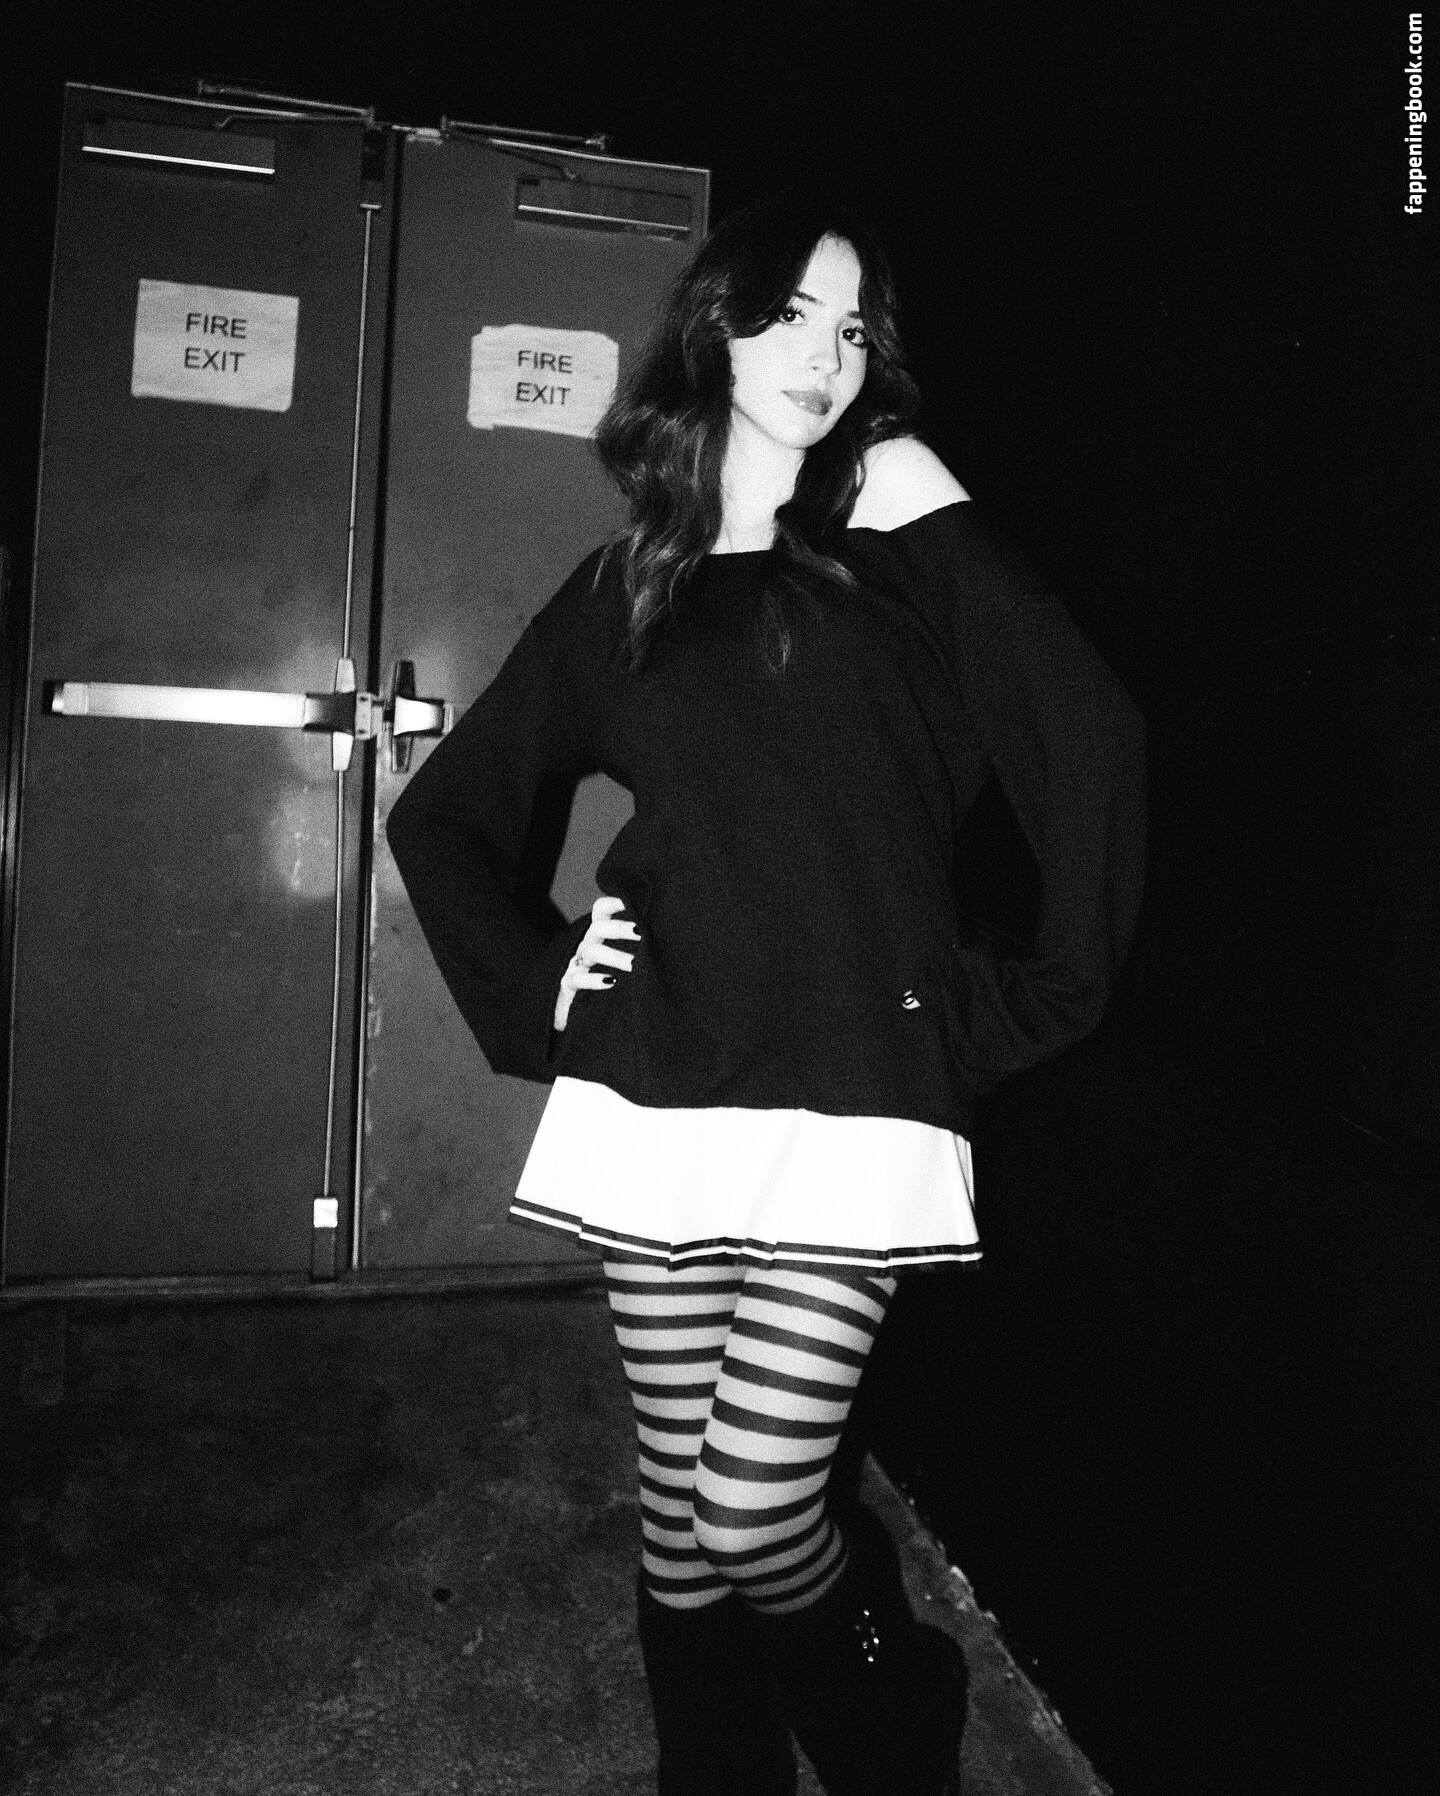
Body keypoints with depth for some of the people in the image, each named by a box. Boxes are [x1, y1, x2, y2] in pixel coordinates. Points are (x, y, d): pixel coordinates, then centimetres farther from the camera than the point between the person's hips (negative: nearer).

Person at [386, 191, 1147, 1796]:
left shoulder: (894, 553, 4)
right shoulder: (621, 591, 12)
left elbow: (1093, 747, -7)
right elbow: (441, 814, 18)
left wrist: (1031, 999, -8)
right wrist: (533, 987, 8)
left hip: (857, 1107, -2)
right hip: (652, 1104, 3)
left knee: (753, 1515, -1)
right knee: (680, 1515, 11)